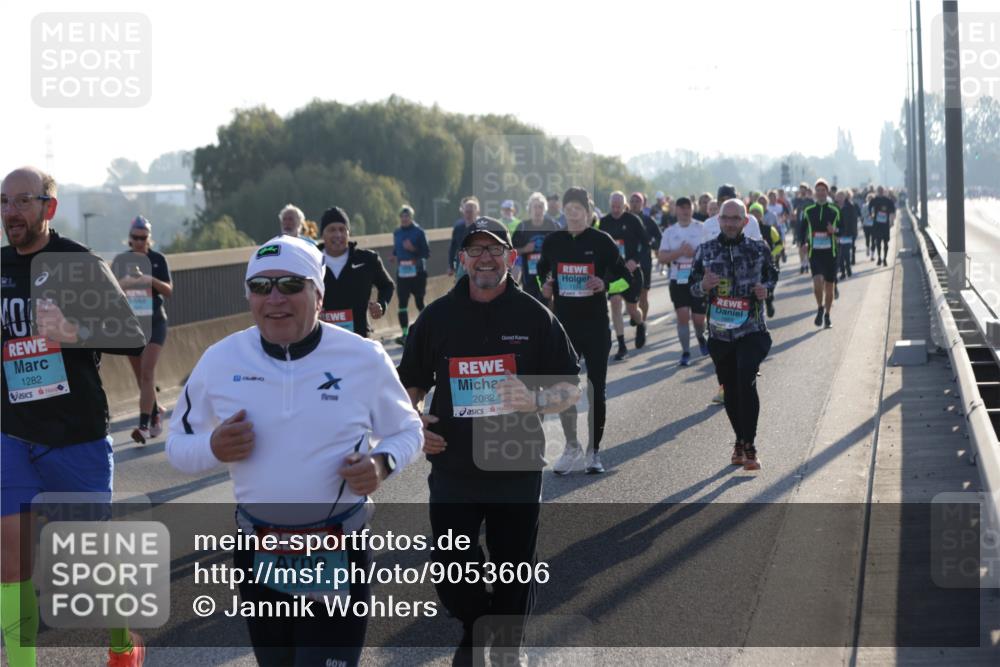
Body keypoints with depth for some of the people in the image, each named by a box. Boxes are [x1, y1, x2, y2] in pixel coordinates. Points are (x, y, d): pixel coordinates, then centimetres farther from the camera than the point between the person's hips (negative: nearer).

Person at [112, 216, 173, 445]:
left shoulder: (158, 260, -3)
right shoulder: (121, 261, 3)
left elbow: (169, 291, -6)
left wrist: (152, 280, -25)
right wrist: (122, 284, -26)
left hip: (154, 322, -3)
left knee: (147, 373, -13)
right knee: (140, 375, 10)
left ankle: (144, 425, -17)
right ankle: (155, 411, 34)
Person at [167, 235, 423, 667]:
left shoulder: (364, 358, -6)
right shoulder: (219, 360, -2)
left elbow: (406, 429, 8)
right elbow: (179, 445, 8)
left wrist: (383, 463, -14)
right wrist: (213, 448, -15)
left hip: (340, 555, -3)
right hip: (258, 555, 3)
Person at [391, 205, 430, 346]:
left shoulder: (419, 232, -6)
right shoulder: (397, 233, 9)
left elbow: (427, 253, -8)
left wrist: (413, 249, -22)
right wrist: (395, 257, 1)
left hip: (417, 272, -4)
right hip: (401, 272, 4)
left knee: (419, 302, 4)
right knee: (402, 303, -4)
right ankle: (405, 334, -4)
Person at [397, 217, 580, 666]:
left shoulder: (535, 317, -1)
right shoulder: (437, 317, 3)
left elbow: (571, 389, 1)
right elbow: (412, 383, 14)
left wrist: (536, 400, -19)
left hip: (517, 471, -1)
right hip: (452, 469, 1)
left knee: (514, 571, 8)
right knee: (451, 573, 2)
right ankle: (473, 630, 34)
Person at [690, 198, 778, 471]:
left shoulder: (759, 250, 3)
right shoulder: (705, 251, 5)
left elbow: (772, 276, 17)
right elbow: (692, 287, 10)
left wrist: (765, 289, -5)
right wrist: (703, 286, -13)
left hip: (751, 330, -2)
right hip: (719, 332, 3)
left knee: (746, 382, -18)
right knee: (730, 390, 9)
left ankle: (749, 447, -11)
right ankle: (741, 441, 27)